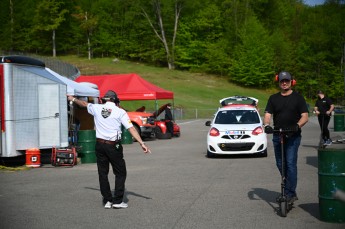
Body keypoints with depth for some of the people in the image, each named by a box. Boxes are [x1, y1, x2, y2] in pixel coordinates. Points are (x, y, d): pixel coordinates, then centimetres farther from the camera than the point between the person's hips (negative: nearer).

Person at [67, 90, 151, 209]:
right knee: (120, 173, 7)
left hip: (100, 145, 4)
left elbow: (84, 104, 26)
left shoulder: (97, 108, 5)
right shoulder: (120, 111, -4)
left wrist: (73, 99, 46)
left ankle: (107, 200, 15)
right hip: (113, 146, -4)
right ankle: (117, 201, 3)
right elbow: (131, 128, -11)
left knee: (103, 173, 11)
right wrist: (142, 143, -13)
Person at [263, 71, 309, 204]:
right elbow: (267, 114, 2)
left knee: (290, 163, -12)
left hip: (293, 136, -4)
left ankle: (290, 193, -8)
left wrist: (297, 125, -24)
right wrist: (266, 125, -19)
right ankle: (287, 190, 22)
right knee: (280, 164, 9)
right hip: (277, 136, 4)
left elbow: (305, 116, -4)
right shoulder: (273, 98, 11)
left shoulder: (298, 98, 3)